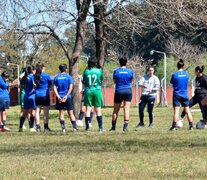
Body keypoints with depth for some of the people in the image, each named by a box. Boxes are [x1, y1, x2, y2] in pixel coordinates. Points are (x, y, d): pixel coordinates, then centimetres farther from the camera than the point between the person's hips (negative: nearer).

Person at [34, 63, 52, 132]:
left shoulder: (35, 76, 2)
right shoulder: (46, 76, -9)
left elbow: (35, 84, 8)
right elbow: (51, 83, 3)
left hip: (37, 95, 4)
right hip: (45, 95, -4)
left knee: (37, 111, 6)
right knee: (46, 111, 2)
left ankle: (37, 126, 2)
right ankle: (46, 127, 3)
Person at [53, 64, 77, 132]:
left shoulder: (56, 77, 6)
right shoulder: (69, 77, 0)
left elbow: (55, 88, -3)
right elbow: (71, 87, -10)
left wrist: (58, 96, -9)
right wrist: (66, 96, -12)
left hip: (59, 97, 1)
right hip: (68, 97, -1)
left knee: (61, 112, 6)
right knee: (71, 113, 6)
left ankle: (63, 128, -2)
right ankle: (74, 127, 1)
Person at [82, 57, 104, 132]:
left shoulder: (86, 71, -2)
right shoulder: (99, 71, -4)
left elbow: (83, 81, 6)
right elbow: (102, 80, 8)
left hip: (88, 91, 1)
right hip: (97, 91, -1)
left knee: (88, 110, 5)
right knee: (98, 110, 4)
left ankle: (87, 127, 4)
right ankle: (100, 127, 1)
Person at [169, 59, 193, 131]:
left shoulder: (174, 75, -10)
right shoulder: (186, 74, 0)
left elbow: (172, 84, -1)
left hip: (177, 94, -3)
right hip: (185, 95, 3)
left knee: (176, 111, -5)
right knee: (187, 110, 8)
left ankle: (174, 126, -9)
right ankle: (191, 125, 9)